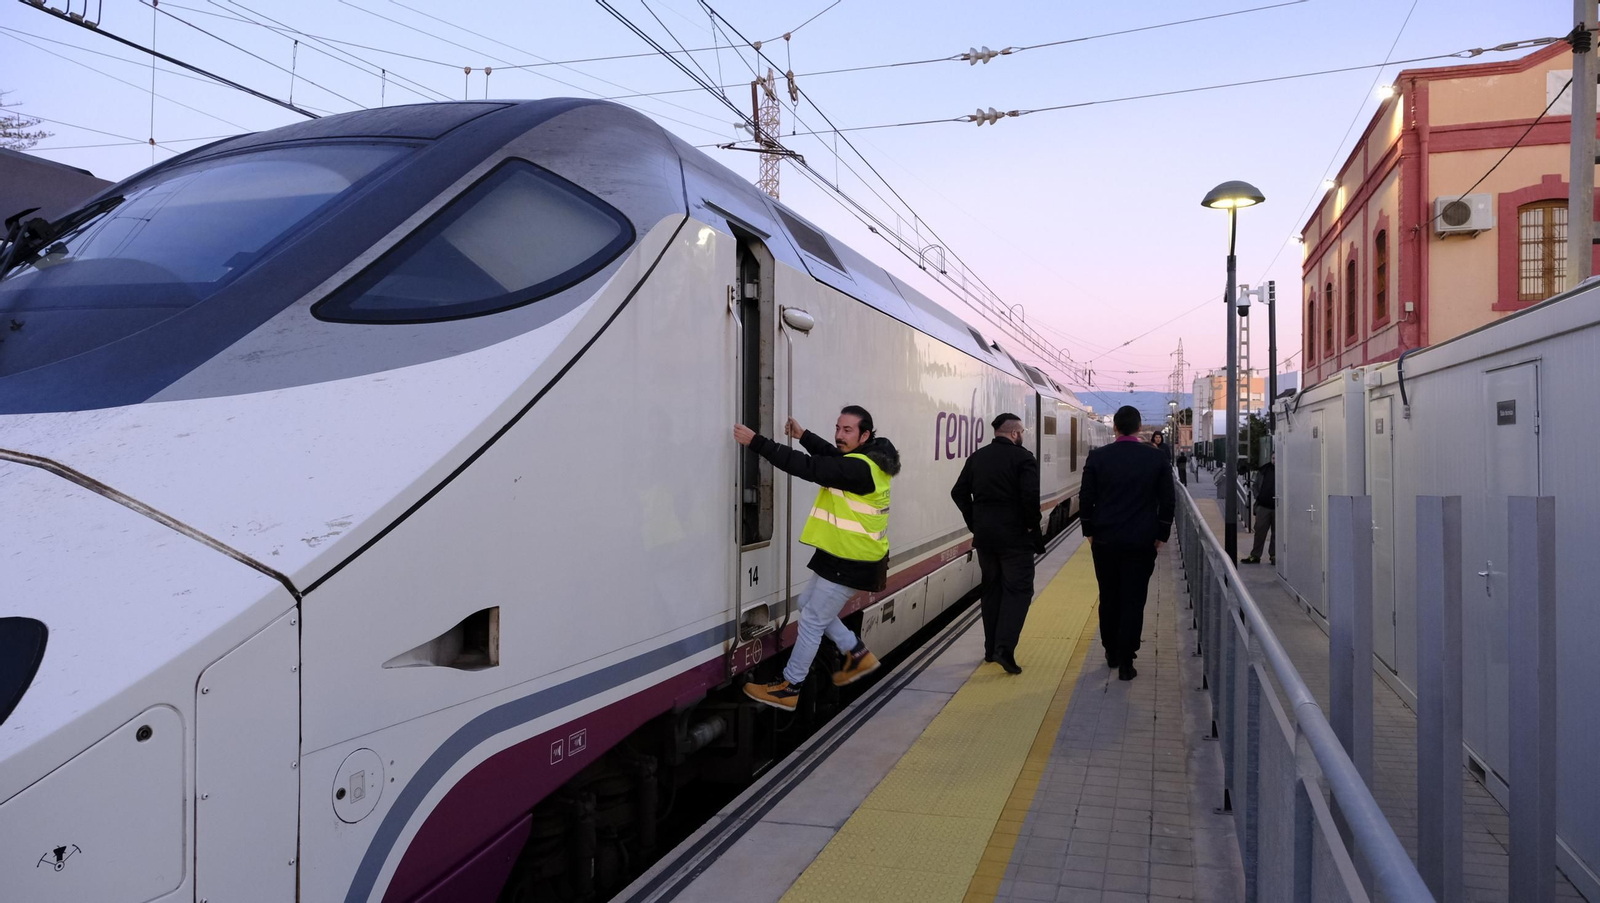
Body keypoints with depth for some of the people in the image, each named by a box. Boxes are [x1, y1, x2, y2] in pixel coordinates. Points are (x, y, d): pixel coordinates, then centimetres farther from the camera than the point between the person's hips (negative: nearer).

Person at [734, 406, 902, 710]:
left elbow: (809, 467, -32)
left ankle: (789, 688, 11)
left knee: (812, 620, -1)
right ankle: (858, 655, 32)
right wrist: (804, 436, 14)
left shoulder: (859, 468, -26)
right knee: (809, 604, 22)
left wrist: (756, 442, -32)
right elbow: (832, 456, 25)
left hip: (851, 562, -10)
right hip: (842, 554, 10)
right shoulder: (868, 460, 4)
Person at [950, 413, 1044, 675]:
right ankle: (1005, 648, -12)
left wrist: (974, 522, 12)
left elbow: (958, 492, 7)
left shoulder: (977, 457, 7)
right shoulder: (1023, 457, -11)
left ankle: (991, 648, 19)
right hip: (1014, 536, -6)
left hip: (984, 535, 6)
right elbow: (1031, 496, -20)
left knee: (992, 589, 16)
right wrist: (1033, 527, -6)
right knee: (1017, 590, 1)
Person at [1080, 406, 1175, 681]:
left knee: (1108, 597, 14)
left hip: (1104, 540, 1)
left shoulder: (1097, 457, -4)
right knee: (1133, 600, 2)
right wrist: (1161, 535, 8)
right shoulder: (1156, 458, -2)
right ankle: (1125, 662, 2)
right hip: (1142, 542, -1)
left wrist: (1089, 532, 10)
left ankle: (1111, 653, 25)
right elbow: (1167, 501, 0)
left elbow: (1086, 498, -1)